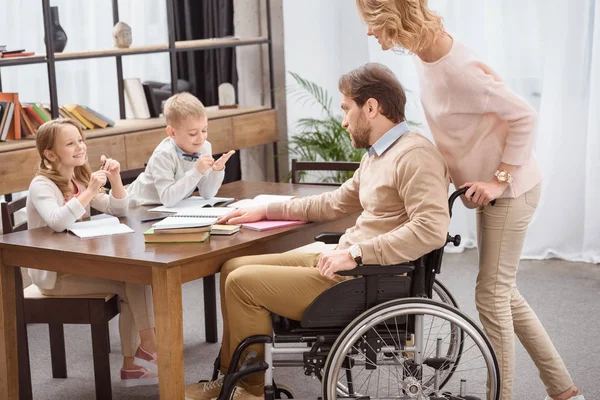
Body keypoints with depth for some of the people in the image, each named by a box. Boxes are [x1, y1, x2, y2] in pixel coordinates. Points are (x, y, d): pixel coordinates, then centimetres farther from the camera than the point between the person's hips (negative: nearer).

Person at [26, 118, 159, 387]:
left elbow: (118, 210, 7)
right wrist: (90, 192, -35)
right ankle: (149, 346, -2)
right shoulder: (42, 185, -16)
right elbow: (57, 223, -36)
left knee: (134, 277, -11)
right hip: (54, 274, -8)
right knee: (131, 284, -18)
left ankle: (132, 364, -3)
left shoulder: (80, 180, 8)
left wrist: (115, 178, -9)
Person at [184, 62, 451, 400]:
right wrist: (265, 211, 23)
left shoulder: (415, 155, -17)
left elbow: (432, 229, -29)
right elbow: (336, 203, 26)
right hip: (345, 262, 10)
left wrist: (355, 253, -27)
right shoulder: (377, 154, 16)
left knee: (243, 282, -11)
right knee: (234, 268, 10)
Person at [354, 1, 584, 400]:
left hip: (511, 189, -9)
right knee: (503, 293, 16)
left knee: (492, 295, -2)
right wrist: (448, 168, 5)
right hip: (490, 189, 9)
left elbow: (525, 116, -23)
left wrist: (500, 180, -21)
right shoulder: (426, 57, -2)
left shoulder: (456, 70, -29)